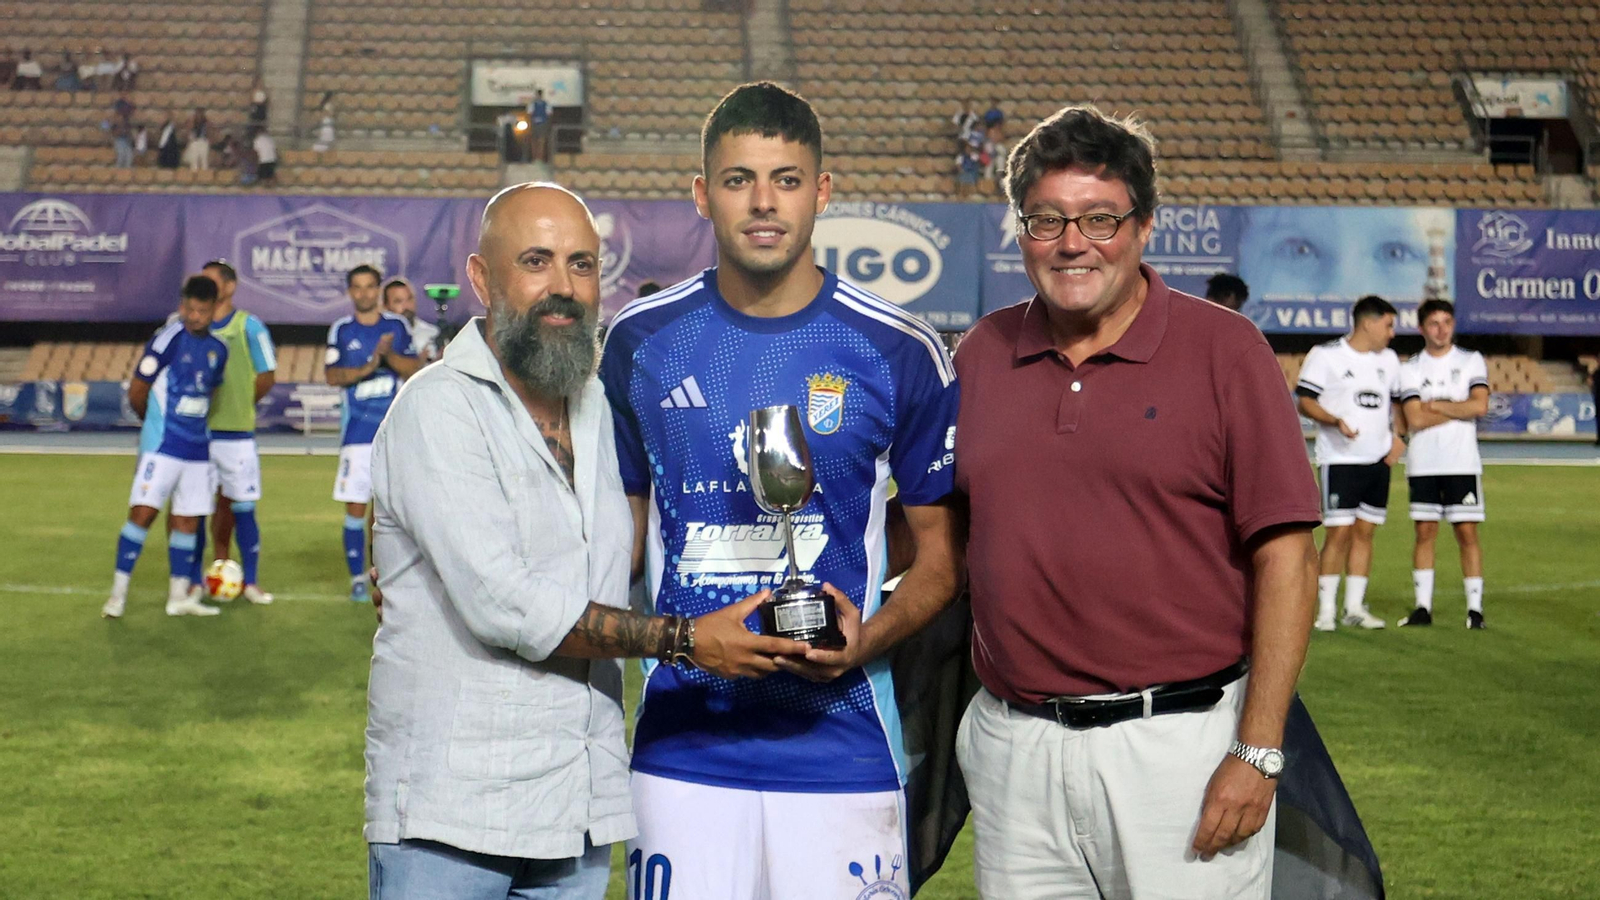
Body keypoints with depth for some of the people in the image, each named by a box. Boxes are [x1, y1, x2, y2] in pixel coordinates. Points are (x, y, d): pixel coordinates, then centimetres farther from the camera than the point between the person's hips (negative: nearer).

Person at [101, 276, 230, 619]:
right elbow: (136, 391, -7)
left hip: (198, 448, 6)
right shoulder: (169, 339, -11)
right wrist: (155, 421, 8)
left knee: (188, 520, 8)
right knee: (142, 512, -9)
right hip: (163, 446, -6)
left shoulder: (218, 348, 8)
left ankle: (178, 596, 15)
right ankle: (118, 593, -2)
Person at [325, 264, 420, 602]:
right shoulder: (341, 330, 5)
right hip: (357, 432, 0)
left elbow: (414, 370, 1)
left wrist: (389, 355, -15)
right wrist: (366, 369, -18)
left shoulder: (397, 326, 7)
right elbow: (331, 374, -4)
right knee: (355, 507, -1)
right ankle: (358, 578, 7)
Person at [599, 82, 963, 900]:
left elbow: (943, 551, 4)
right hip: (681, 744, 2)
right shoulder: (641, 341, 4)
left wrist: (868, 639, -13)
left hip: (840, 744, -1)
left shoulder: (898, 353, -2)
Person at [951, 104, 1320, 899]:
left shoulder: (1224, 350, -3)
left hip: (1182, 743, -3)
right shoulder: (981, 355, 8)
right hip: (1012, 747, 4)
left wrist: (1257, 752, -11)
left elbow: (1285, 556, -6)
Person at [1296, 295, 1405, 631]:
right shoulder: (1325, 355, -4)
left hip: (1379, 460, 6)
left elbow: (1396, 401, 23)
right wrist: (1335, 421, -23)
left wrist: (1398, 436, 6)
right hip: (1339, 459, -6)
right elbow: (1305, 401, -7)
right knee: (1339, 532, -9)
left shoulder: (1389, 359, 14)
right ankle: (1325, 610, -1)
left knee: (1365, 531, 6)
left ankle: (1354, 607, 14)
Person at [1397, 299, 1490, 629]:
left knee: (1467, 532, -2)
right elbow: (1415, 420, -8)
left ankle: (1475, 607, 2)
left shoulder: (1471, 361, 5)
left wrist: (1436, 405, -7)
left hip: (1462, 463, -1)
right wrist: (1458, 409, -6)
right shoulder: (1410, 368, 4)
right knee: (1425, 532, 3)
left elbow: (1480, 405, -10)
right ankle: (1423, 606, 7)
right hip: (1423, 464, 1)